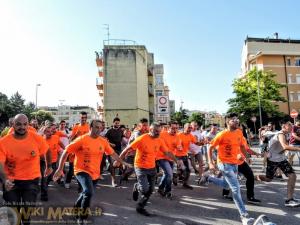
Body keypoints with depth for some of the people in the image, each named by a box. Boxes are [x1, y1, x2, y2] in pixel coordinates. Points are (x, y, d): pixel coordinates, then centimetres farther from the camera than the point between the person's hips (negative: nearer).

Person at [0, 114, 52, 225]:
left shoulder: (37, 138, -13)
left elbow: (47, 151, 5)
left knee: (27, 210, 6)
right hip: (11, 181, 1)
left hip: (32, 180, -1)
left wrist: (49, 167, 16)